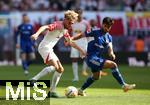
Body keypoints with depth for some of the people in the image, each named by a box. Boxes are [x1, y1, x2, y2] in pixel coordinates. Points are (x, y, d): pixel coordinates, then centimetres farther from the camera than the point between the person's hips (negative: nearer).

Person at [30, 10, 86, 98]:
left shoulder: (65, 30, 18)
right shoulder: (58, 25, -11)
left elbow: (70, 42, 32)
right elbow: (44, 27, -27)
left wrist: (81, 50, 32)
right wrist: (37, 34, -45)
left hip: (49, 49, 10)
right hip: (44, 47, -10)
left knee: (60, 69, 10)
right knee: (54, 66, -28)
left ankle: (52, 91, 11)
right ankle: (34, 80, -33)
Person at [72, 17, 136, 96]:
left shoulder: (109, 37, 9)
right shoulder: (95, 32, -7)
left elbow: (110, 48, -5)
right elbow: (82, 35, -3)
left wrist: (111, 53, -26)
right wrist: (71, 39, -13)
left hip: (98, 58, 9)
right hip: (91, 58, -9)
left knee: (96, 76, 29)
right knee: (113, 65, -21)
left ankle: (81, 90, 46)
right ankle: (124, 85, -19)